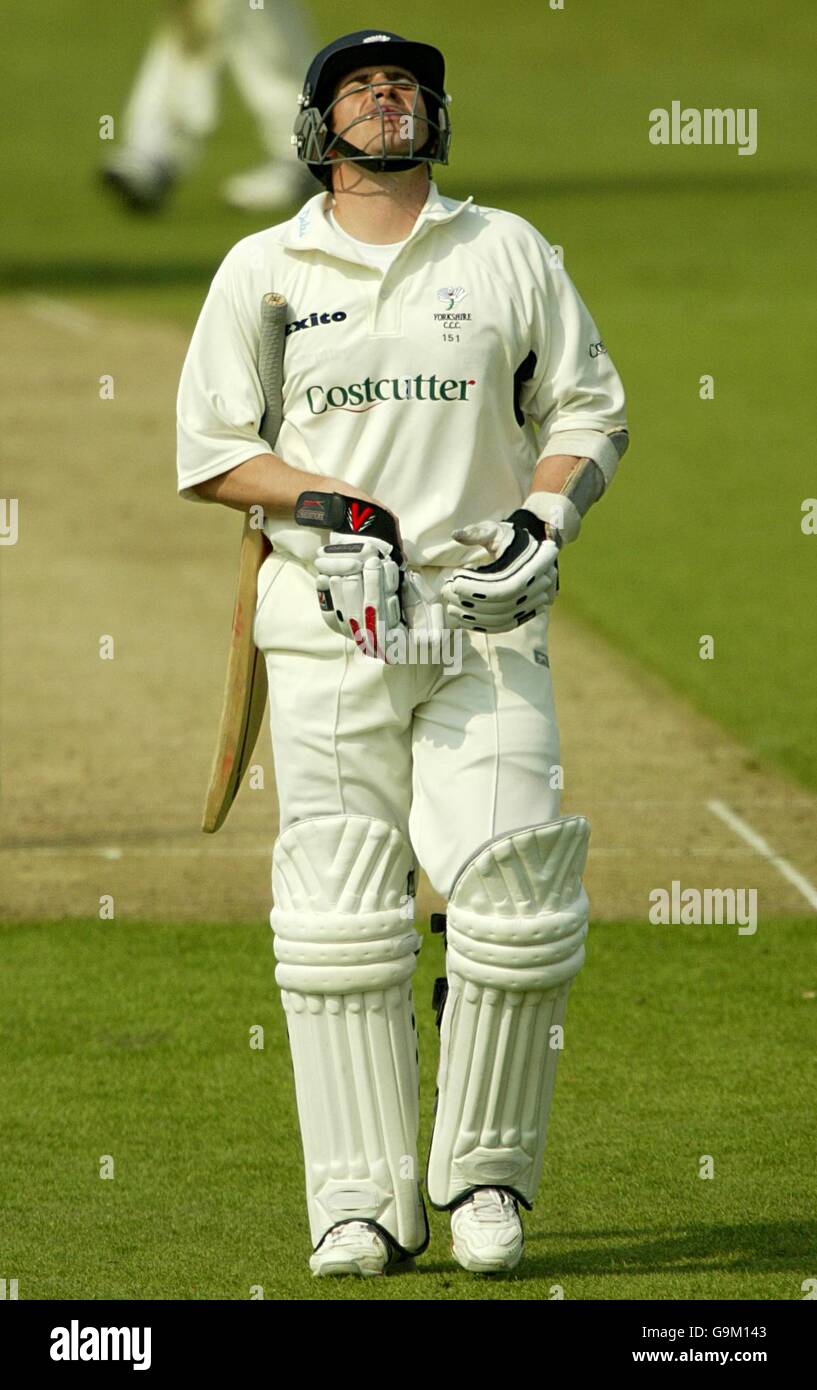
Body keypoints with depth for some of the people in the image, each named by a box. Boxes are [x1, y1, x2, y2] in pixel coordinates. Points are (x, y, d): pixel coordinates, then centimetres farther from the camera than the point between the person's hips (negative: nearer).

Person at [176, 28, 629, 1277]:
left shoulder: (510, 255, 11)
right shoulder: (260, 271, 10)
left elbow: (591, 413, 14)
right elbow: (208, 449, 7)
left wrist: (543, 519, -5)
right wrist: (332, 505, -9)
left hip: (488, 624, 0)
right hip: (328, 634, 0)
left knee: (516, 901, -10)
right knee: (339, 916, -4)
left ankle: (485, 1176, 4)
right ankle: (361, 1203, 1)